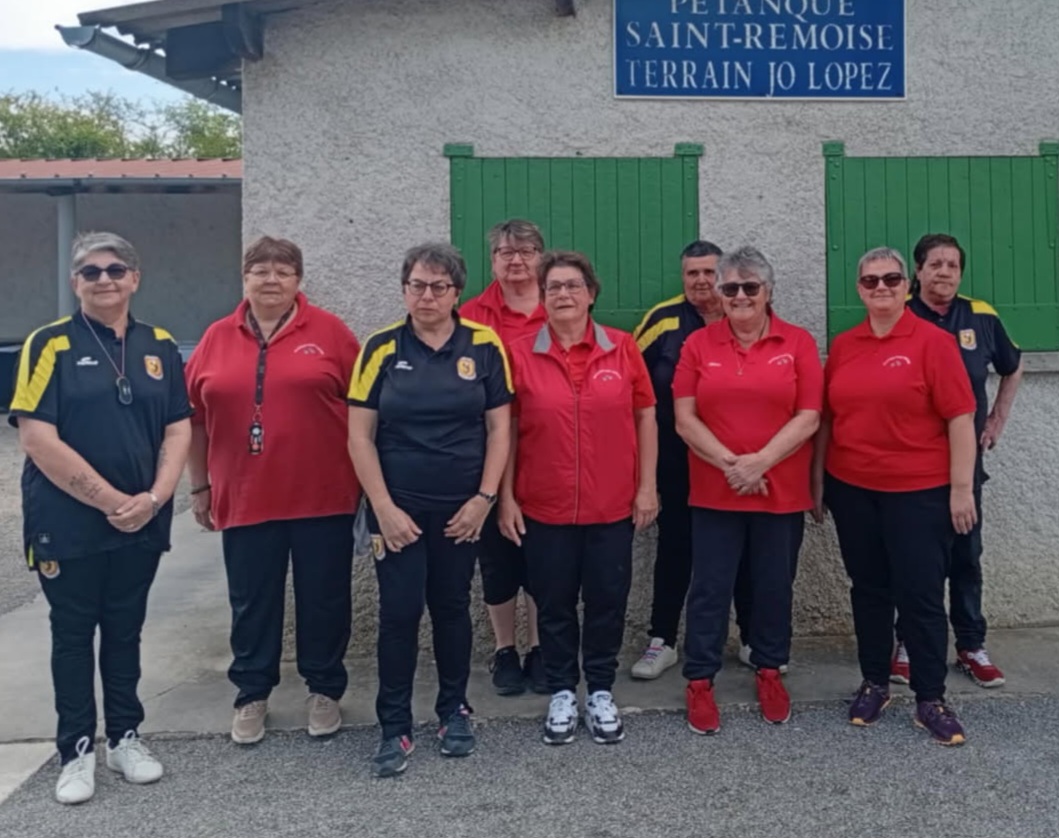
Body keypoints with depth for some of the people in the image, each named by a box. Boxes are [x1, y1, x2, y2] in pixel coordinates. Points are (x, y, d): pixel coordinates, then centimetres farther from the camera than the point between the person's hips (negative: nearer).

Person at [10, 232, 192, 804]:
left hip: (142, 523, 3)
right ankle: (76, 752, 21)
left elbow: (178, 430, 4)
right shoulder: (50, 344, -7)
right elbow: (36, 439, -14)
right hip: (68, 523, -3)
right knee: (73, 636, 9)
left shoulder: (160, 346, 5)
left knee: (125, 632, 14)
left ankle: (125, 739, 28)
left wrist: (152, 499, -10)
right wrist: (108, 500, -15)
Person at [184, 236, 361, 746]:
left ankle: (324, 690, 26)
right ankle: (251, 694, 28)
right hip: (246, 498, 2)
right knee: (252, 603, 12)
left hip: (323, 496, -1)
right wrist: (199, 487, 10)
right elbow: (196, 418, 10)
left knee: (324, 600, 9)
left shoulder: (329, 332, -1)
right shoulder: (217, 339, 6)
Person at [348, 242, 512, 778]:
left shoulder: (484, 346, -2)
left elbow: (499, 428, 1)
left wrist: (484, 498, -6)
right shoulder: (382, 348, -3)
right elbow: (360, 434, -4)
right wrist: (383, 506, -9)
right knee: (399, 613, 1)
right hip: (398, 508, -1)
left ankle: (454, 711, 30)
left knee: (452, 608, 12)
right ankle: (394, 728, 14)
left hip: (462, 508, 1)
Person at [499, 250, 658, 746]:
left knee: (608, 601, 10)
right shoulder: (520, 354, -4)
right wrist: (505, 498, -2)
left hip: (612, 505, 1)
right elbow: (507, 430, 0)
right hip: (543, 507, -1)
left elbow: (645, 417, 4)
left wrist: (647, 487, 1)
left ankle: (601, 693, 29)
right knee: (554, 604, 11)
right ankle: (562, 694, 28)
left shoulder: (622, 348, -1)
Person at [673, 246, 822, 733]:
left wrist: (760, 461, -16)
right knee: (710, 587, 5)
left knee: (774, 586, 12)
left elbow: (809, 417, -6)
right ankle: (699, 681, 17)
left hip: (782, 491, 1)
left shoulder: (798, 343, 0)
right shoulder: (698, 345, 1)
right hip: (714, 492, 0)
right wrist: (729, 463, -15)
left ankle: (769, 672, 31)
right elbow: (684, 419, -4)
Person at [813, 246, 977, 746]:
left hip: (918, 491, -4)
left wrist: (961, 488, -11)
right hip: (851, 489, 4)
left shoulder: (933, 341, -7)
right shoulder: (842, 346, 6)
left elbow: (960, 418, -9)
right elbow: (826, 418, 10)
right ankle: (873, 684, 28)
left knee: (921, 595, 2)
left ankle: (930, 699, 15)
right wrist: (817, 480, 9)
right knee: (868, 590, 14)